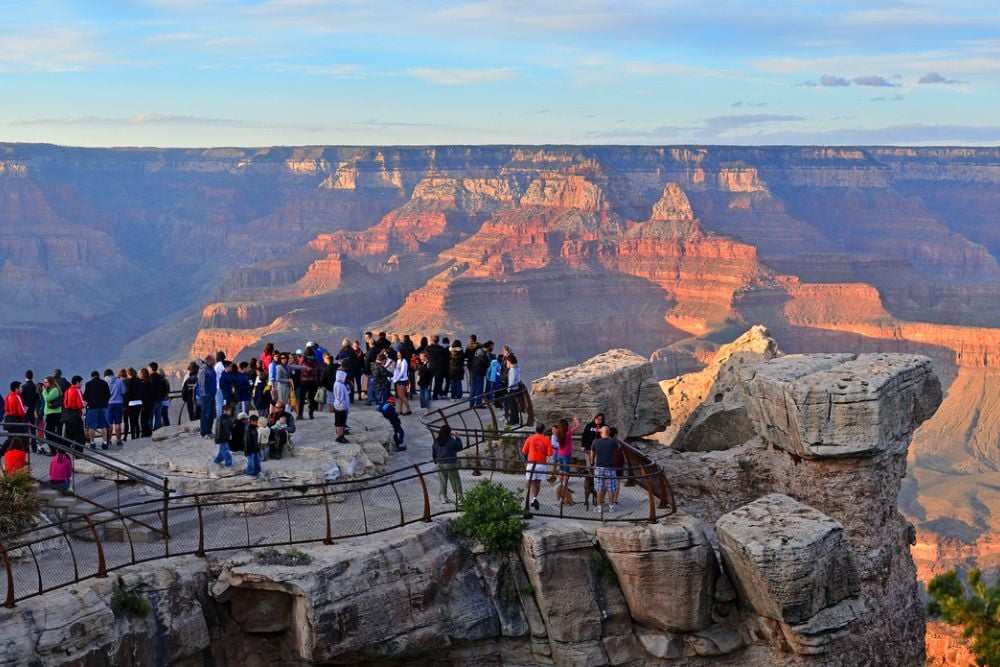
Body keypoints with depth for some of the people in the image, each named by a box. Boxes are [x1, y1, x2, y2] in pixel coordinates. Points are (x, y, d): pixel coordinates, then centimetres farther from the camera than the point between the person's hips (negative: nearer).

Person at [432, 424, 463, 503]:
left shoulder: (436, 441, 3)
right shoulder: (451, 441, -13)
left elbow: (433, 453, 10)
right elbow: (459, 447, 1)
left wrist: (436, 462, 21)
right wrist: (457, 438, 12)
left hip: (440, 464, 5)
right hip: (450, 464, -5)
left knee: (443, 482, 12)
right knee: (455, 481, 3)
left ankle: (443, 497, 13)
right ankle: (459, 497, 1)